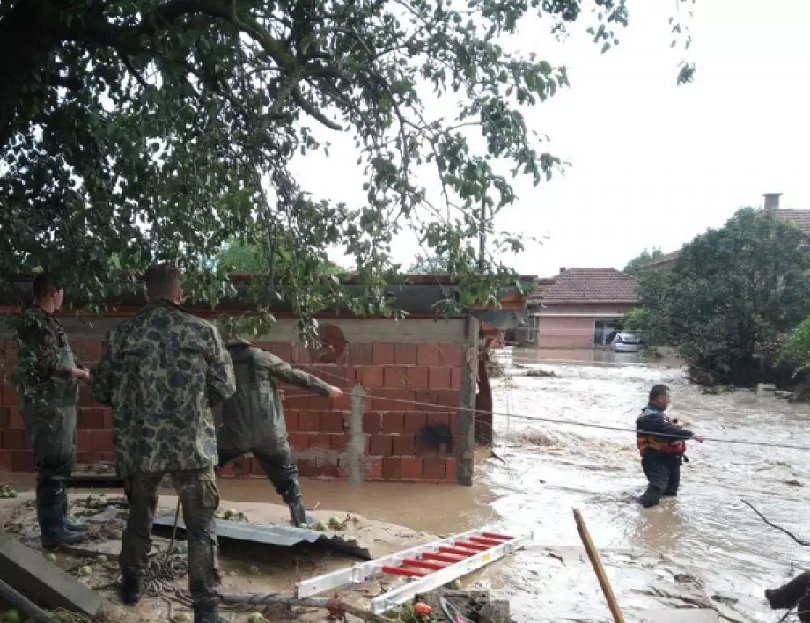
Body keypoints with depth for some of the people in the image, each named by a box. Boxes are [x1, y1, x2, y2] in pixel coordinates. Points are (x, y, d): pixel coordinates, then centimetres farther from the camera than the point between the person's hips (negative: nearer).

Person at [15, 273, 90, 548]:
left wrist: (79, 367, 4)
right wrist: (79, 374, -6)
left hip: (59, 403, 10)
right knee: (52, 466, -6)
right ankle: (51, 530, 0)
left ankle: (59, 519, 27)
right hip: (47, 405, -10)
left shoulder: (46, 321, 15)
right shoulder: (33, 321, -14)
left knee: (62, 464, 17)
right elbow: (47, 366, -20)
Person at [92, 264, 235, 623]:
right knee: (201, 527, 7)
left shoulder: (125, 333, -2)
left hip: (139, 444, 3)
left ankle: (131, 586, 39)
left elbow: (101, 390, 5)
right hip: (192, 444, -2)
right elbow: (225, 389, -1)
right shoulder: (204, 331, -6)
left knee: (139, 516, 25)